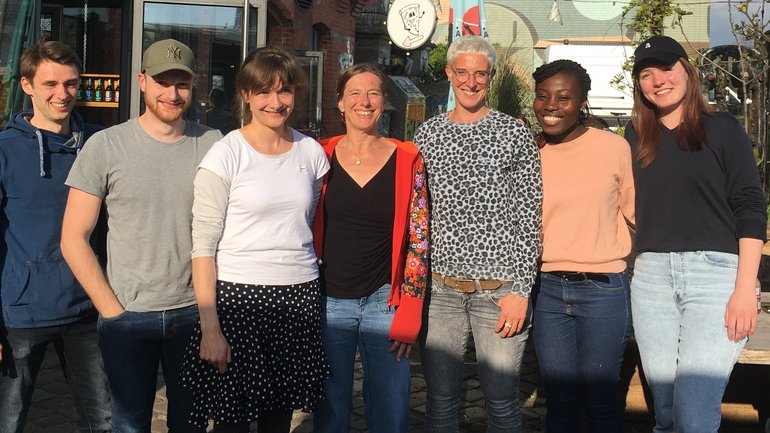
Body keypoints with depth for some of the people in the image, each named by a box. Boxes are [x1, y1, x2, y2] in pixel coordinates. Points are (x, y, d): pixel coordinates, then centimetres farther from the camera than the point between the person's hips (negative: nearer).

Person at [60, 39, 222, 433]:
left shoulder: (213, 144, 1)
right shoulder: (106, 145, -4)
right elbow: (73, 239, -3)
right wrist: (112, 310, -8)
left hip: (195, 312, 1)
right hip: (128, 316, -1)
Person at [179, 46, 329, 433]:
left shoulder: (312, 152, 8)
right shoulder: (225, 156, -6)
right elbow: (203, 246, -8)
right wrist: (210, 329, -13)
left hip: (300, 297, 4)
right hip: (238, 298, -4)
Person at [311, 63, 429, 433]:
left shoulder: (407, 160, -1)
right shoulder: (321, 156, 1)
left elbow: (418, 239, -1)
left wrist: (408, 314, -6)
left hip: (385, 302, -1)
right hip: (328, 302, 1)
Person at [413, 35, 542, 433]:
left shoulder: (515, 134, 1)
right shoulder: (426, 135, 9)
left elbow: (529, 217, -1)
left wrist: (520, 290, -8)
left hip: (500, 290, -2)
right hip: (440, 288, 2)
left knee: (502, 400, 6)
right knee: (440, 399, 9)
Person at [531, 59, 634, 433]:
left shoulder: (614, 148, -4)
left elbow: (635, 212, 5)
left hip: (602, 288, -3)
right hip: (547, 290, 3)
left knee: (600, 402, 5)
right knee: (559, 401, 12)